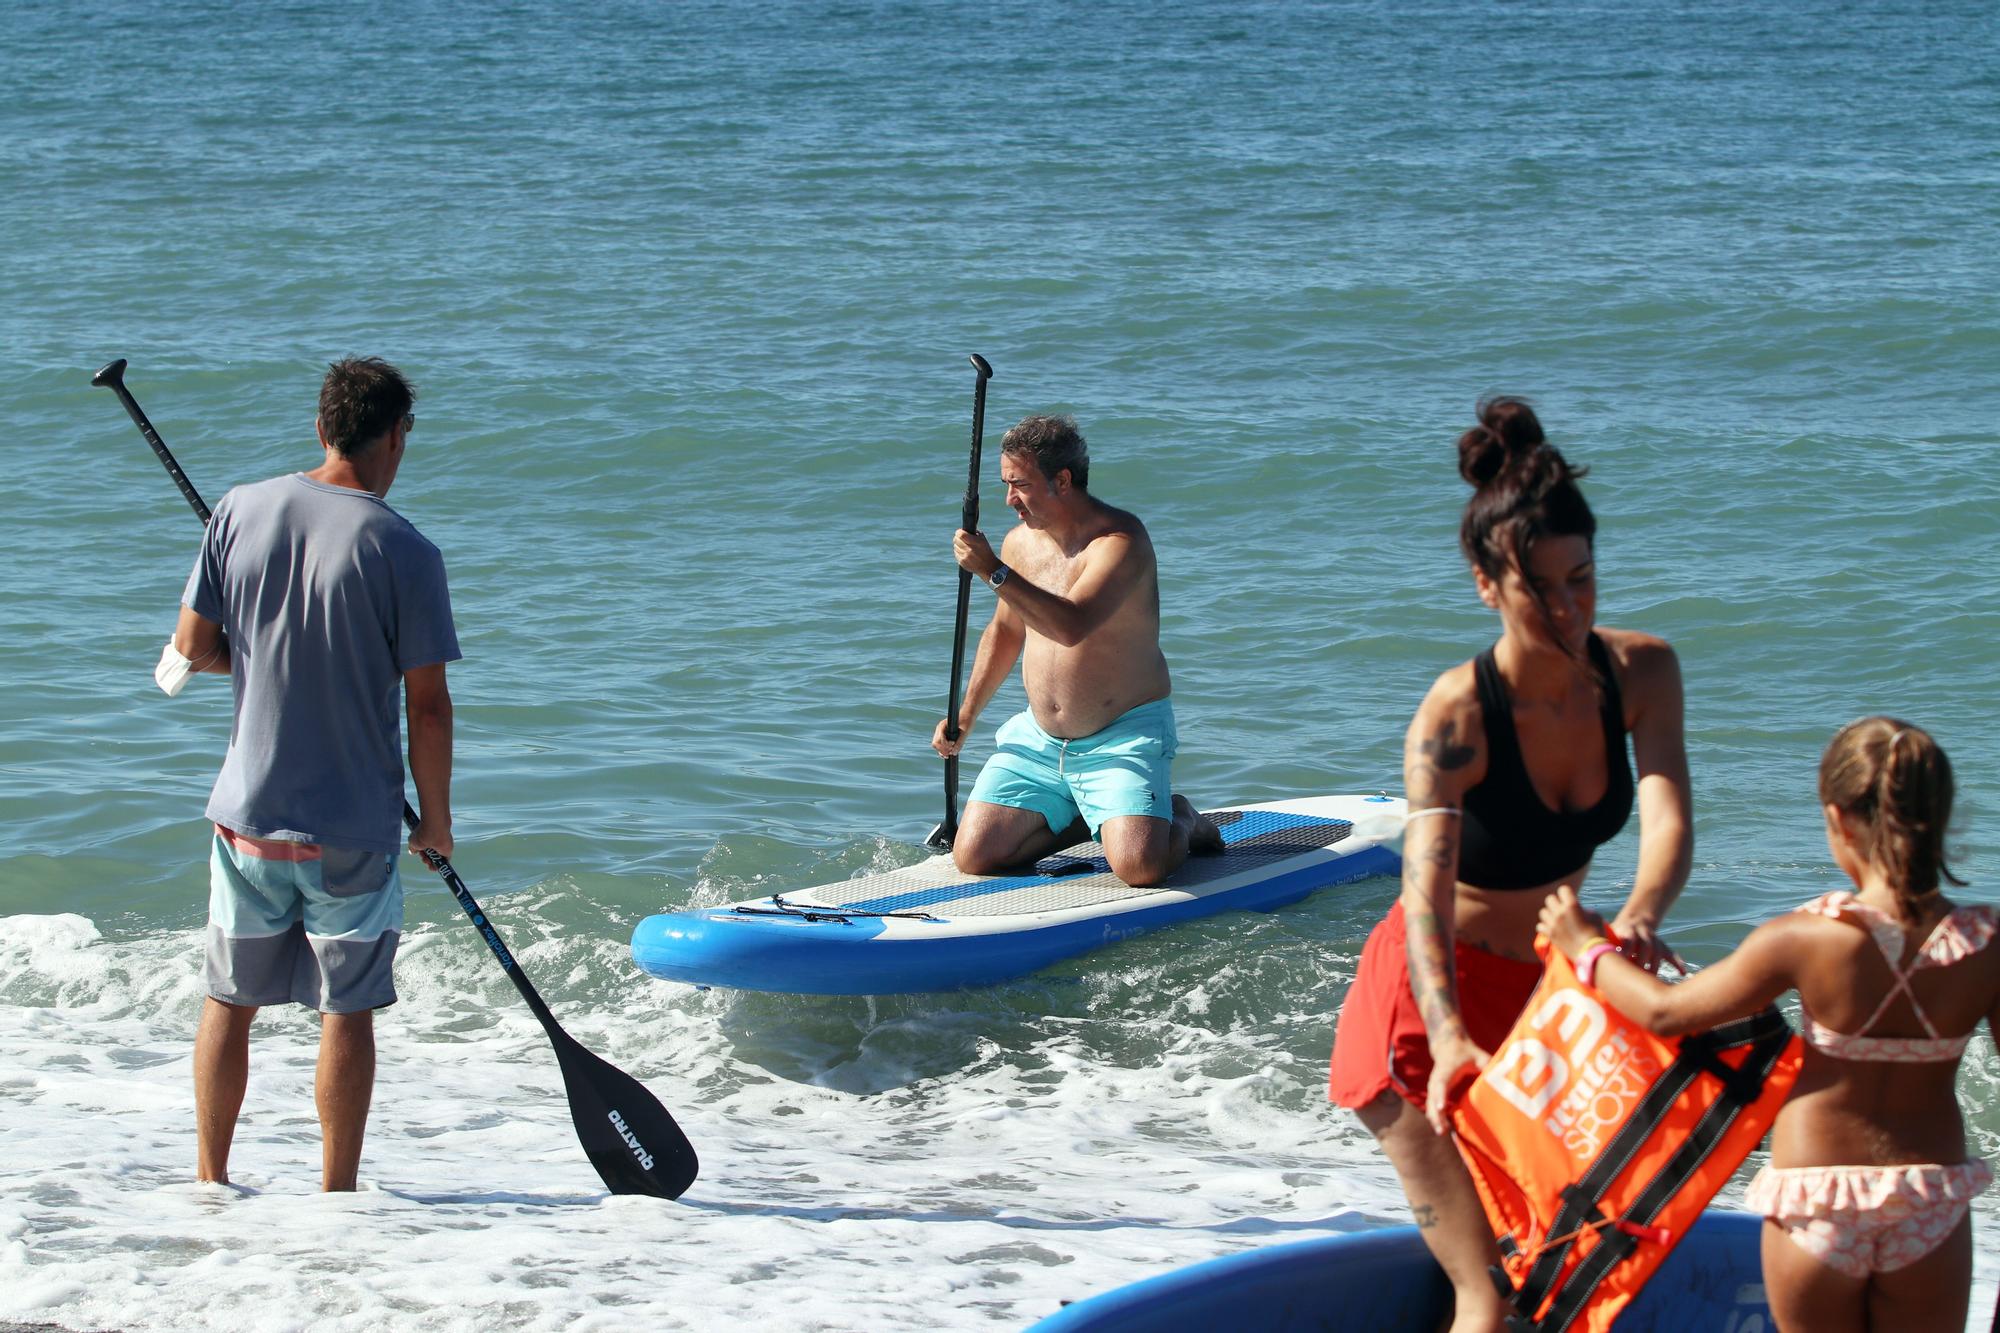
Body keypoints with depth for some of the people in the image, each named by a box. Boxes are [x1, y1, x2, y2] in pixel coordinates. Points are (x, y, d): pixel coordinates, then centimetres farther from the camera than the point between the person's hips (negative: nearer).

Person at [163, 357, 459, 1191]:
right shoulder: (403, 551, -13)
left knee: (230, 1002, 15)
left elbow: (192, 646, 1)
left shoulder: (242, 511, -3)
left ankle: (209, 1180, 22)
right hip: (354, 825, -3)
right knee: (347, 1010, 6)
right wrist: (436, 818, 2)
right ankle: (336, 1193, 9)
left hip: (247, 810, 3)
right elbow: (427, 703, -11)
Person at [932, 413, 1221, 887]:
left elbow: (1071, 626, -35)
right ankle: (1081, 819, 17)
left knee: (1139, 866, -26)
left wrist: (994, 572, -36)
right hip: (1037, 739, 7)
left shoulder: (1120, 541, -19)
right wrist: (964, 718, 23)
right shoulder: (1021, 542, 5)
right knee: (973, 857, -7)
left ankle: (1183, 822, 10)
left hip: (1124, 738, -7)